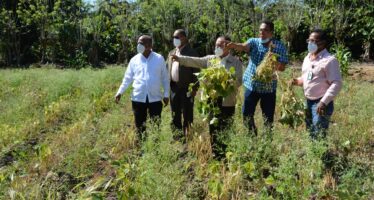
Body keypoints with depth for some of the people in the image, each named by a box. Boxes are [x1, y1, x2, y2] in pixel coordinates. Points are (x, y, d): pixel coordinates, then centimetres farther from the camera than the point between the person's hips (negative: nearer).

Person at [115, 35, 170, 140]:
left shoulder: (159, 59, 0)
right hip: (138, 98, 2)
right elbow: (127, 78, 7)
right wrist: (120, 92, -3)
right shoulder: (134, 60, 4)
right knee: (139, 126, 9)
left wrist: (166, 94, 2)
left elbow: (165, 78, 5)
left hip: (155, 98, -1)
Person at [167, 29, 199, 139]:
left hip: (186, 89, -6)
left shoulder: (192, 53, -4)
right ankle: (177, 137, 23)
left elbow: (196, 71, -8)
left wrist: (194, 88, -13)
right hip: (173, 88, 6)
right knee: (175, 116, 12)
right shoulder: (171, 53, 15)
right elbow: (168, 70, 16)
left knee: (187, 116, 1)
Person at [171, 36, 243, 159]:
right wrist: (179, 58, -13)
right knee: (213, 131, 10)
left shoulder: (236, 62, -1)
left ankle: (225, 157, 18)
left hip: (227, 102, -3)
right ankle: (215, 156, 23)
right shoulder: (210, 59, 8)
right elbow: (195, 61, -2)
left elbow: (238, 81, -8)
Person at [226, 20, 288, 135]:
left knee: (268, 117, 8)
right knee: (247, 115, 10)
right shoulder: (254, 42, -1)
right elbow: (243, 46, -23)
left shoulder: (279, 47, -4)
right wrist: (233, 45, -44)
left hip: (269, 87, -1)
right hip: (251, 85, 2)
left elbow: (282, 67, -6)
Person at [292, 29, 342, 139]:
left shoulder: (330, 60, -14)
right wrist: (298, 81, 0)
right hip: (308, 102, 8)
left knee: (318, 136, -6)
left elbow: (337, 84, -19)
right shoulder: (307, 58, 11)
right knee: (309, 134, 17)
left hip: (321, 103, -8)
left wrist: (324, 102, -26)